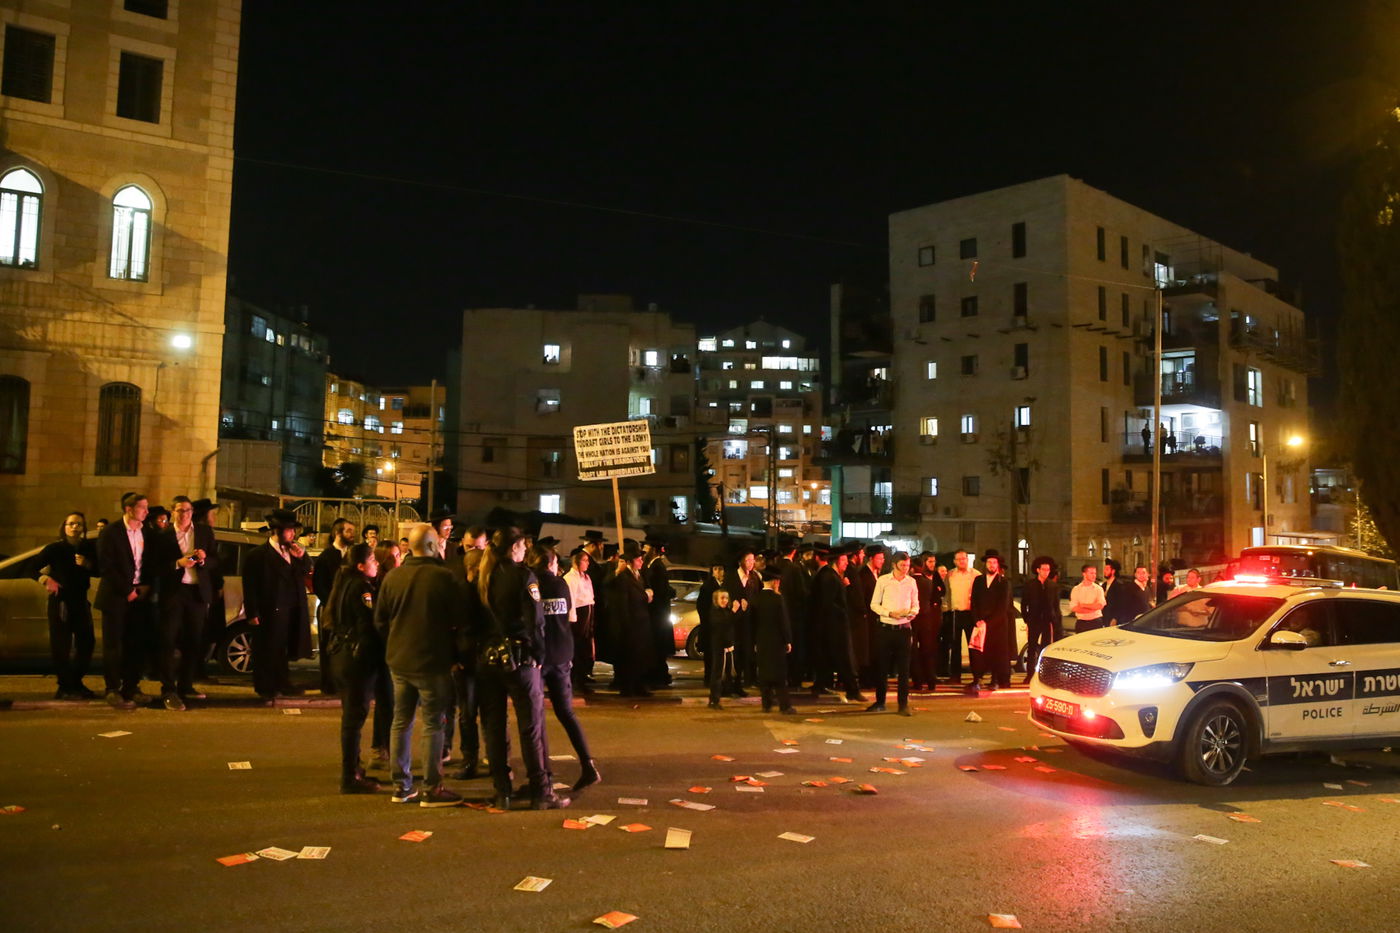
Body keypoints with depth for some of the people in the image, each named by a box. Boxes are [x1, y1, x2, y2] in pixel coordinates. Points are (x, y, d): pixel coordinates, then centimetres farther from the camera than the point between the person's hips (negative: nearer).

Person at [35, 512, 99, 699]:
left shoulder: (89, 548, 5)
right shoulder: (55, 548, -3)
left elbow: (99, 571, 3)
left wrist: (87, 564, -14)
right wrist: (45, 580, -16)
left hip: (81, 600, 4)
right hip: (60, 601, -4)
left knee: (86, 642, 6)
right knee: (61, 645, -4)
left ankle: (77, 683, 20)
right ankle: (64, 687, 2)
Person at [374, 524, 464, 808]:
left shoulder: (392, 577, 1)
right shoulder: (442, 577, -15)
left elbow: (380, 620, 7)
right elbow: (459, 617, -10)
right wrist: (454, 653, 5)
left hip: (398, 660, 6)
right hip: (432, 661, -5)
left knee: (401, 721, 14)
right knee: (433, 725, 2)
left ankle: (401, 786, 20)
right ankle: (432, 789, 5)